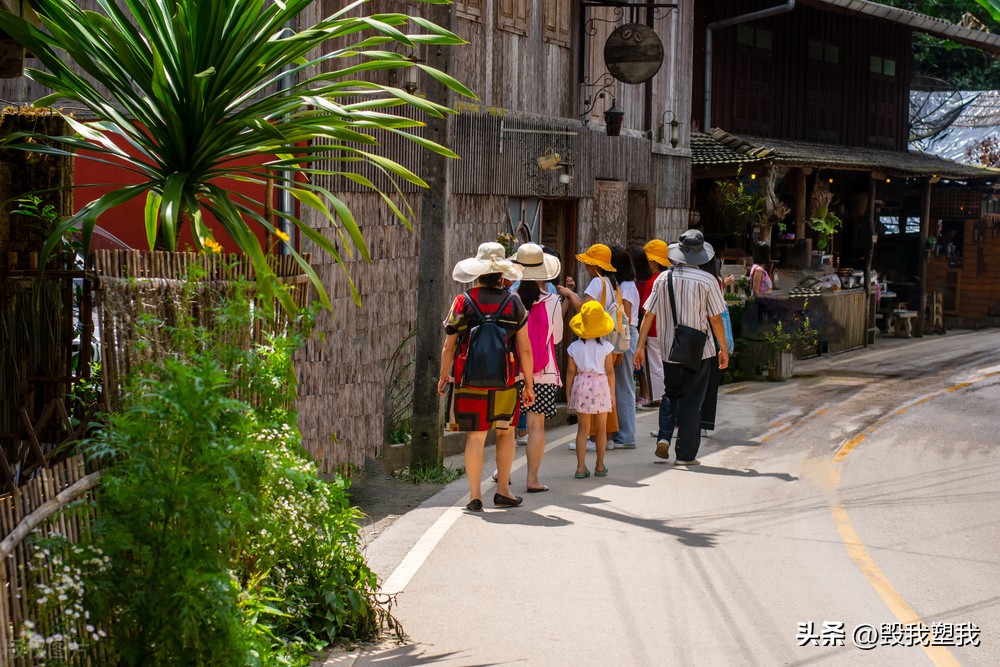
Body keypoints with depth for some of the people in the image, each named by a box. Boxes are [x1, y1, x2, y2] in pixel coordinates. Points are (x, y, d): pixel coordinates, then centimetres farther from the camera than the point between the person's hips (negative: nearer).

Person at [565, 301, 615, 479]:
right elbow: (610, 371, -2)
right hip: (600, 386, -1)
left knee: (583, 429, 5)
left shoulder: (575, 347, -3)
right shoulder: (605, 347, -5)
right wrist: (612, 394, 7)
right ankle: (600, 466, 19)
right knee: (601, 428, 11)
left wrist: (568, 392, 9)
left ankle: (581, 467, -1)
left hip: (581, 386, 1)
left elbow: (571, 371, 0)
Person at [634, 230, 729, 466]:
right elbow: (716, 319, -6)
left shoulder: (663, 279, 0)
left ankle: (664, 437, 1)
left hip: (669, 348, 3)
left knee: (671, 394, 21)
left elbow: (648, 315, 1)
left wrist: (640, 346, 8)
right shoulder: (707, 281, -10)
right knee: (691, 401, 5)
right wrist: (724, 349, 5)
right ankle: (686, 454, 8)